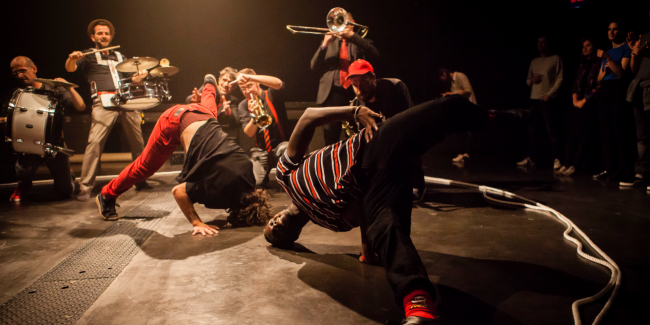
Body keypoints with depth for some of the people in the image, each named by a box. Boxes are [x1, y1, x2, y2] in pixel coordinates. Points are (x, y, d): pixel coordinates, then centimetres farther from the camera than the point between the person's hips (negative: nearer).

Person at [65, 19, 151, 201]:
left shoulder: (119, 56, 29)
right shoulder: (89, 57, 15)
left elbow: (130, 80, 30)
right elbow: (70, 69, -2)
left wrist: (139, 76, 8)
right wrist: (72, 58, -24)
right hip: (103, 102, -4)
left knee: (137, 141, 2)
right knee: (95, 142, -16)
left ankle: (141, 180, 16)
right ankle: (86, 187, -13)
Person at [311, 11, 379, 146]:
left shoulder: (360, 42, 14)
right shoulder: (329, 42, 21)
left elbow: (375, 56, -8)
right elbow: (314, 67, 10)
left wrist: (352, 36, -12)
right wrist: (324, 45, -3)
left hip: (355, 92, -2)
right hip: (332, 93, 2)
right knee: (330, 136, 0)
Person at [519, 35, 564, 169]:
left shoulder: (556, 59, 4)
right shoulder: (534, 61, 19)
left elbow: (559, 79, -3)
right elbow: (528, 80, 21)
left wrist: (549, 94, -13)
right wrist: (532, 80, -2)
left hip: (548, 100, -5)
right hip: (534, 100, 5)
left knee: (552, 131, -7)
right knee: (533, 131, 5)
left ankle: (557, 159, -5)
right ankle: (530, 158, 9)